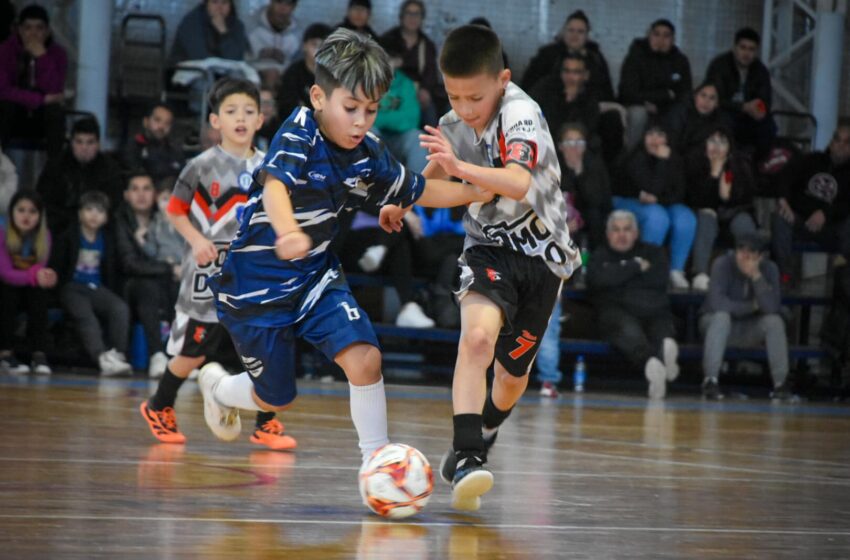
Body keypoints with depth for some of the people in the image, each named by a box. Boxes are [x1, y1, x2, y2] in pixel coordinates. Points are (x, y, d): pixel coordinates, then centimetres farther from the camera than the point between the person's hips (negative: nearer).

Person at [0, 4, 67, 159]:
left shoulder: (57, 53, -7)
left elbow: (54, 91, -21)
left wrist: (42, 57, -30)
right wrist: (42, 99, -26)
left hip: (42, 122, 1)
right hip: (13, 119, -1)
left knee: (55, 109, -31)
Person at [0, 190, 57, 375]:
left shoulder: (43, 236, -8)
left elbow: (40, 268, -12)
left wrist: (43, 275, -37)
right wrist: (34, 275, -43)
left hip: (28, 290, 3)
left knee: (38, 292, -29)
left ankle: (39, 354, -31)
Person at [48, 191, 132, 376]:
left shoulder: (108, 239, 12)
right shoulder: (68, 237, 2)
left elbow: (112, 272, 16)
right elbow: (55, 267, 1)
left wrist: (111, 294, 3)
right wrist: (61, 290, -10)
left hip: (97, 289, 4)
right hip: (72, 287, -4)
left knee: (121, 308, -25)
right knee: (85, 315, -33)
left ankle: (118, 353, -29)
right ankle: (103, 358, -49)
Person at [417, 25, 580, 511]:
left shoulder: (521, 115, -22)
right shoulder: (453, 125, -3)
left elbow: (519, 183, -42)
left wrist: (460, 167, -53)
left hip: (541, 255, -2)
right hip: (489, 248, 2)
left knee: (513, 375, 12)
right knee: (477, 335, -30)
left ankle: (485, 432, 47)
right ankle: (466, 457, -35)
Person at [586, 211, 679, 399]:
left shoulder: (653, 253, 27)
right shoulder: (600, 256, 25)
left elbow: (659, 279, 5)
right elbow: (598, 279, 0)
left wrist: (621, 272, 7)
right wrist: (635, 266, 6)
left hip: (654, 311, 0)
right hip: (616, 311, 0)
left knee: (663, 329, -37)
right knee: (629, 331, -37)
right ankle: (650, 361, -68)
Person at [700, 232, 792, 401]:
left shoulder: (769, 268, -13)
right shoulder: (723, 264, -20)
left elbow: (772, 308, -26)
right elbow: (717, 302, -31)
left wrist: (756, 276, -34)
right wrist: (752, 306, -22)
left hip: (751, 328, 3)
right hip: (718, 322, -3)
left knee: (774, 321, -25)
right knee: (722, 316, -35)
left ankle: (781, 382, -19)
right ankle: (710, 379, -35)